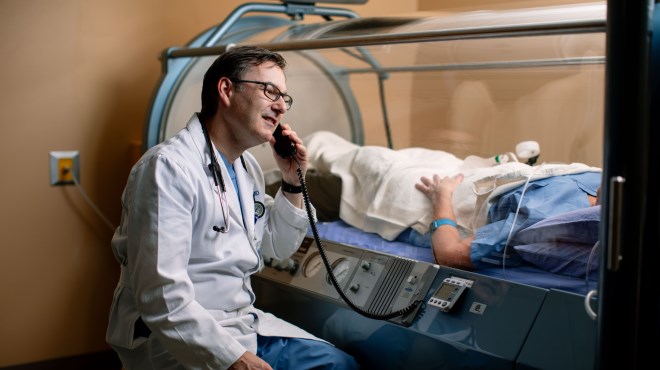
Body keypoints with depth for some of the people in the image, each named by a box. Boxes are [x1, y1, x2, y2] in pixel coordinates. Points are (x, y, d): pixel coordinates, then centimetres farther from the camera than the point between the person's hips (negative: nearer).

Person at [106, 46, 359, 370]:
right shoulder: (168, 166, -18)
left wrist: (292, 184, 6)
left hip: (243, 323, 9)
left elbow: (278, 248, 21)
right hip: (182, 342, -8)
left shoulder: (246, 166, 9)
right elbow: (161, 297, -24)